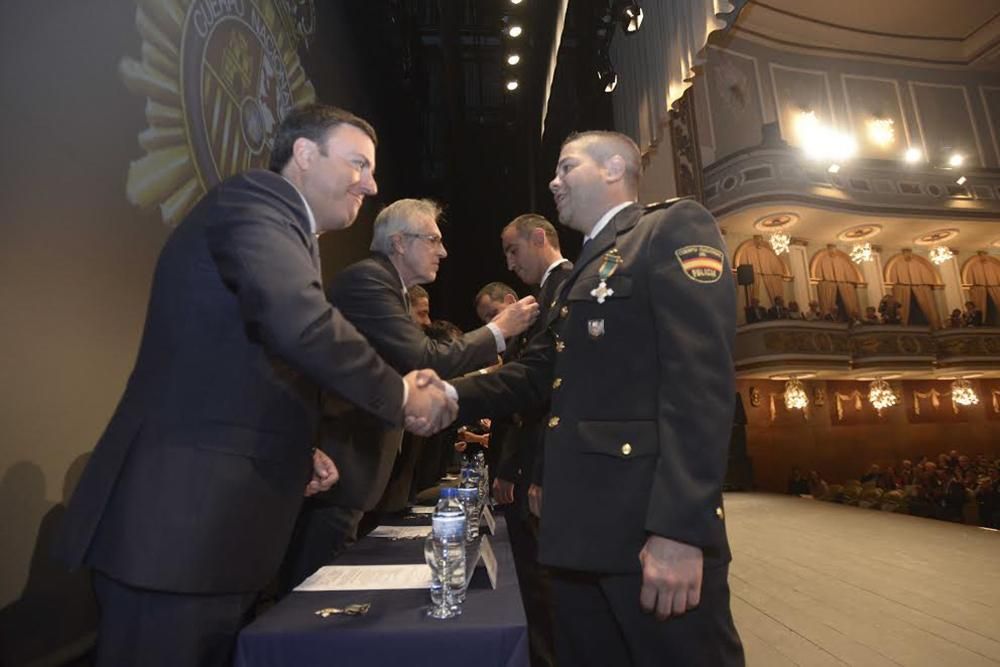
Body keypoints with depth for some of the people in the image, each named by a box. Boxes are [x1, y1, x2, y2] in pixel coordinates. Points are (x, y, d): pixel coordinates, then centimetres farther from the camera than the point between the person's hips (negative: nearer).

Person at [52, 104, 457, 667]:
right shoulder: (254, 200, -10)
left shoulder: (283, 228, 19)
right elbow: (301, 323, -30)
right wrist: (401, 396, -16)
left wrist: (296, 453, 12)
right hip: (179, 520, -9)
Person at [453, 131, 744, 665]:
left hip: (649, 526, -8)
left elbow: (702, 377, -16)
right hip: (579, 527, 8)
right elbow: (535, 374, 15)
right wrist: (448, 396, 1)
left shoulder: (675, 228, -3)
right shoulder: (583, 270, 22)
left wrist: (680, 528, -22)